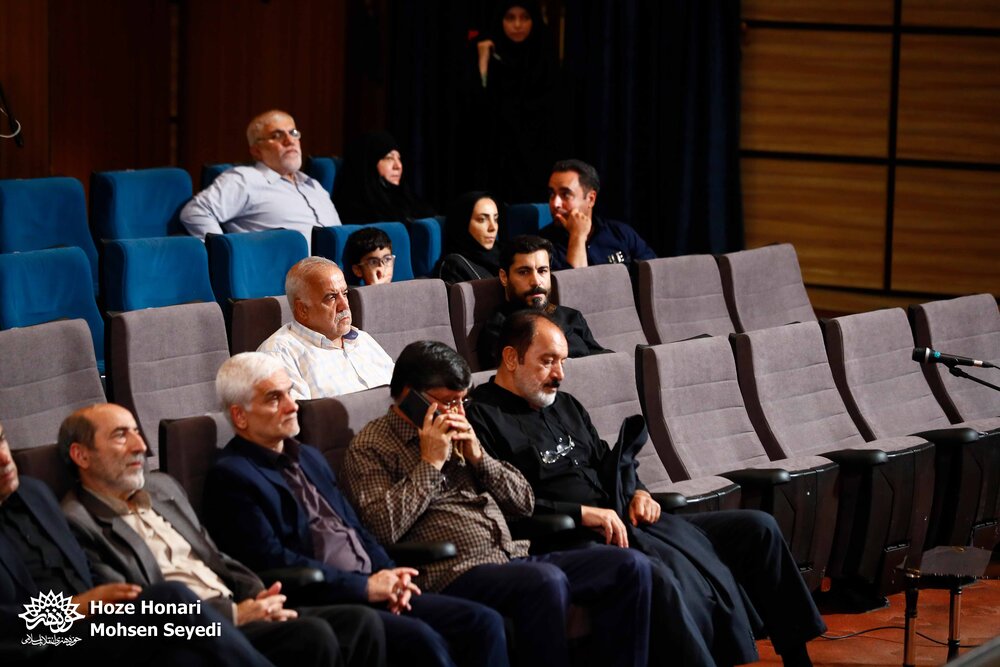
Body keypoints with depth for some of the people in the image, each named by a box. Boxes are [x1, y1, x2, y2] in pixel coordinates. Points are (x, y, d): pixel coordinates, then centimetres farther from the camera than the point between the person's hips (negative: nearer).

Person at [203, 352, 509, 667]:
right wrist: (364, 586, -15)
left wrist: (390, 578, 2)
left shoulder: (309, 458, 23)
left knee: (484, 623, -10)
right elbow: (272, 561, -14)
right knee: (421, 640, -31)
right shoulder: (230, 476, -4)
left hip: (372, 593, 8)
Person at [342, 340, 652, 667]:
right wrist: (431, 463, -8)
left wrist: (478, 456, 5)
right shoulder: (370, 447, 3)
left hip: (515, 557, 8)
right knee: (546, 581, -37)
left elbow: (524, 502, 21)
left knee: (630, 566, -9)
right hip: (456, 575, -8)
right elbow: (385, 527, -15)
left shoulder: (457, 432, 23)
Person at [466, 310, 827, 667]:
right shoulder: (482, 418, -5)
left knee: (757, 528, 5)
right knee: (657, 577, -41)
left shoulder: (565, 405, 22)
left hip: (624, 518, 9)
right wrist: (582, 513, -19)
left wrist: (638, 493, 7)